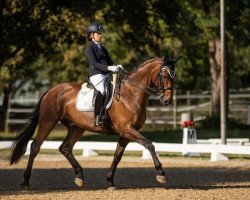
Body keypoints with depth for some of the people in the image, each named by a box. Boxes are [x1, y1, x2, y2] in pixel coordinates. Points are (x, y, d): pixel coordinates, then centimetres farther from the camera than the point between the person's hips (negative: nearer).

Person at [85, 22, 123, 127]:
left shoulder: (102, 48, 24)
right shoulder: (89, 48, 0)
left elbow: (109, 62, 23)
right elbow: (94, 64, -12)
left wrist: (116, 67, -1)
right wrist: (109, 68, -23)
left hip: (106, 75, 8)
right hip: (96, 75, -8)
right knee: (102, 90, -35)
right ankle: (97, 117, -36)